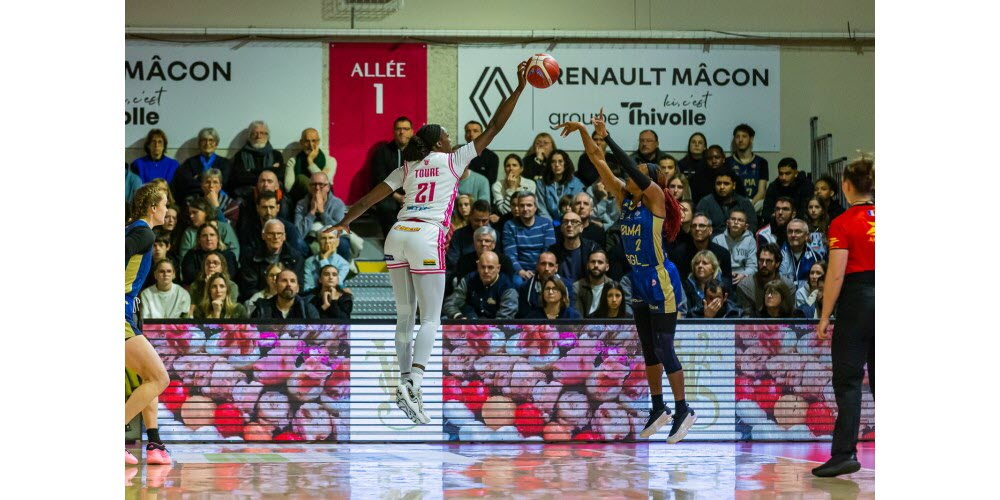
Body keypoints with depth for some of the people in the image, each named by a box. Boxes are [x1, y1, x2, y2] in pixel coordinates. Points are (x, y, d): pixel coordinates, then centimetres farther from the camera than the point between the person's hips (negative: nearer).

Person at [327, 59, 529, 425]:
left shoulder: (407, 168, 19)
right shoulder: (452, 161, 8)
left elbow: (369, 199, 19)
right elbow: (494, 127, 9)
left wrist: (343, 224, 31)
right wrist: (519, 88, 13)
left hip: (398, 235, 5)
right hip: (427, 238, -5)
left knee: (405, 316, 10)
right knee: (430, 318, -5)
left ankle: (406, 386, 10)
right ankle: (413, 384, -24)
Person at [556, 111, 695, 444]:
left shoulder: (655, 197, -11)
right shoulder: (625, 198, 6)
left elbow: (634, 171, -27)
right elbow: (598, 160, 4)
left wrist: (607, 137, -28)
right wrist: (583, 132, -4)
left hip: (660, 285, -8)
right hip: (639, 284, 8)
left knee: (664, 349, -5)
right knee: (649, 349, 14)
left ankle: (683, 410, 4)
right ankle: (658, 408, 24)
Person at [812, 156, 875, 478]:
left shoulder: (843, 224, -9)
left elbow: (836, 275, -14)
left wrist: (824, 318, -9)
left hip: (857, 300, -5)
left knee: (848, 380, -2)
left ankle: (845, 453, -8)